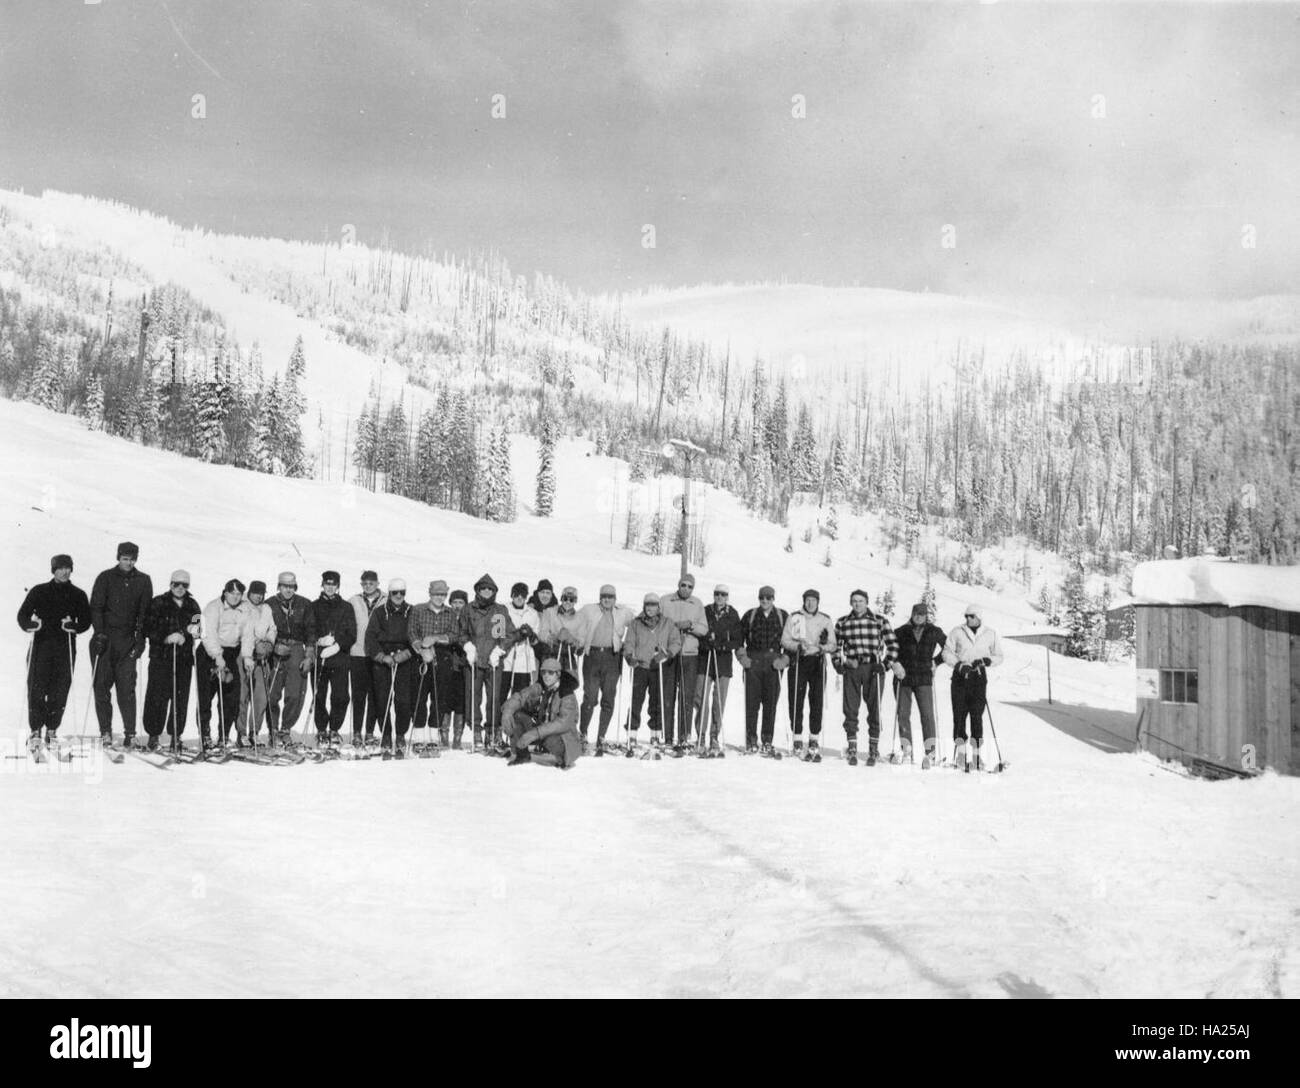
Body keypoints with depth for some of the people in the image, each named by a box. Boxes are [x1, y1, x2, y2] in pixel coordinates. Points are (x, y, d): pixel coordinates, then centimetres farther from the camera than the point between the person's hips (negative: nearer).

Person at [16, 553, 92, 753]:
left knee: (60, 690, -1)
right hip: (41, 645, -1)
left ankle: (52, 730, 9)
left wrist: (73, 626, -13)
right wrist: (30, 624, -16)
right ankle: (35, 731, -1)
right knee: (36, 688, -7)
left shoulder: (78, 595, 10)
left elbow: (86, 622, 7)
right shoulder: (39, 592, 8)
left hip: (66, 647, 1)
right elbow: (22, 615, 5)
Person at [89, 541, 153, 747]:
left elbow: (145, 612, 9)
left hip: (128, 640, 0)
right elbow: (95, 607, 1)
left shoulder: (143, 581, 8)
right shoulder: (106, 578, 4)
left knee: (126, 687, -5)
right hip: (105, 638, 0)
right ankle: (105, 730, 5)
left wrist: (140, 637, 0)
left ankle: (130, 732, -3)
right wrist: (100, 633, -9)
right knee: (102, 685, -1)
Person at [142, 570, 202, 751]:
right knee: (157, 697, -6)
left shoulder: (193, 606, 14)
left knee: (181, 698, 0)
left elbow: (199, 630, 17)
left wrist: (190, 631, -5)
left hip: (184, 659, 3)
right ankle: (153, 734, 3)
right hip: (161, 657, -3)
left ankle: (175, 735, 7)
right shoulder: (158, 603, 3)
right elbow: (148, 628, -2)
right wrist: (166, 638, -15)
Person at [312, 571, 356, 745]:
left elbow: (352, 635, 6)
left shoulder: (346, 607, 12)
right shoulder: (314, 607, 13)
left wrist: (338, 645, -10)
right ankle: (321, 730, 8)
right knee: (319, 697, -2)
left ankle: (334, 730, 5)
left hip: (340, 659, 0)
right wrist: (319, 640, -13)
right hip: (319, 658, 0)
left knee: (340, 697, -7)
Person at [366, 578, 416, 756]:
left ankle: (401, 736, 3)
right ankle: (385, 737, 8)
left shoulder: (412, 613, 8)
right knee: (382, 701, -2)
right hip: (381, 661, 1)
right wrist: (383, 657, -9)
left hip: (404, 661, 0)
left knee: (404, 700, -10)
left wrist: (406, 653, -11)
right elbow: (370, 638, 3)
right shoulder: (379, 613, 8)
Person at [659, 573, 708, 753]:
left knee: (687, 696, -2)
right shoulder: (665, 601, 5)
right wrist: (675, 625, -11)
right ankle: (666, 736, 5)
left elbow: (704, 629, 7)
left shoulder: (697, 604, 11)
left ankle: (683, 737, 1)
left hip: (690, 655, 1)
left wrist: (691, 626, -11)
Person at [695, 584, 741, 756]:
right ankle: (701, 737, 1)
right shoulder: (705, 612, 4)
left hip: (724, 660, 0)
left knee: (719, 701, 2)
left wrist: (722, 645, -14)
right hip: (704, 659, 0)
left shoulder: (733, 615, 4)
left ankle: (714, 737, 10)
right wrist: (706, 642, -15)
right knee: (700, 698, -6)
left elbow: (737, 640, 2)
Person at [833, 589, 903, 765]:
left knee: (874, 709, -1)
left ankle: (873, 749, 7)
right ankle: (852, 748, 5)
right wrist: (839, 662, 2)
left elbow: (892, 643, 5)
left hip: (873, 668, -1)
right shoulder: (842, 623, 10)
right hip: (851, 669, 1)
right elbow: (836, 645, 17)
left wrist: (891, 663, -6)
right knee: (850, 708, -2)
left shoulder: (880, 621, 5)